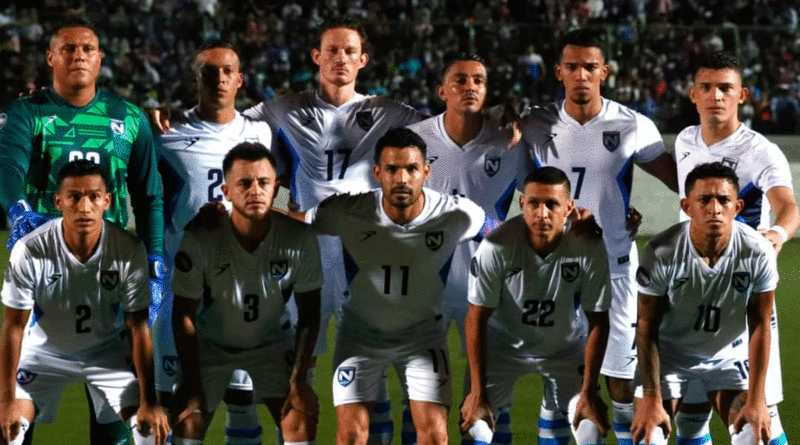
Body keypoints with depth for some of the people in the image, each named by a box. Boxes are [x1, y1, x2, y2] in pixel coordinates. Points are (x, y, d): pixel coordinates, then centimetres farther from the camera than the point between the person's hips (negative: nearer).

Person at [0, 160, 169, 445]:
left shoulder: (130, 251, -25)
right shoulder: (29, 251, -28)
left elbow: (138, 328, -15)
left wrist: (149, 401, -14)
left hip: (108, 352, 1)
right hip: (45, 351, -1)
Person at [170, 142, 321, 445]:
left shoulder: (300, 239, -25)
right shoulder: (200, 240, -30)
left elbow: (309, 312, -12)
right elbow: (184, 314, -18)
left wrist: (298, 380, -15)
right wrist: (192, 384, -18)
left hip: (273, 343, 1)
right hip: (211, 343, -1)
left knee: (302, 416, -12)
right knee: (188, 420, -13)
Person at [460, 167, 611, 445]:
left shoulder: (589, 248, -27)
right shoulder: (496, 247, -30)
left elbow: (598, 321, -14)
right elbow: (477, 318, -18)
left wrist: (589, 392, -12)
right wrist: (477, 393, -15)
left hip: (566, 349, 1)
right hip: (504, 346, -1)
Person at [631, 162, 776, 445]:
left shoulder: (758, 253, -23)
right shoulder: (661, 253, -28)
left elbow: (759, 326, -13)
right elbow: (647, 328, -19)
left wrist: (756, 400, -13)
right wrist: (651, 401, -19)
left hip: (728, 356, 2)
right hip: (668, 354, -2)